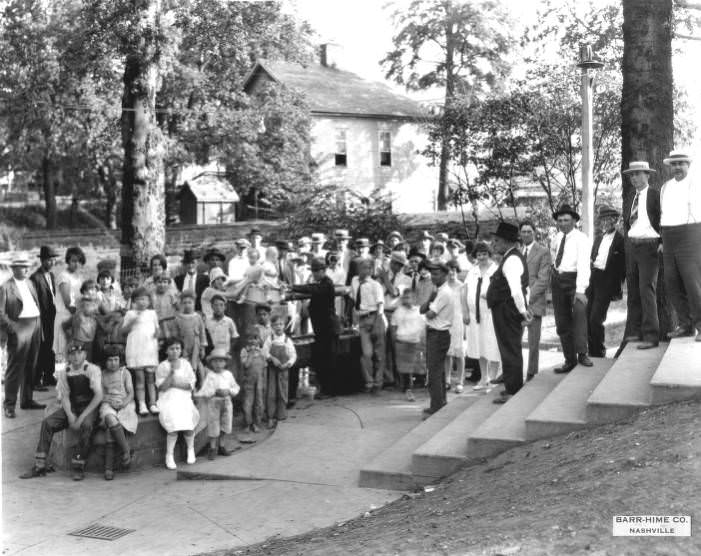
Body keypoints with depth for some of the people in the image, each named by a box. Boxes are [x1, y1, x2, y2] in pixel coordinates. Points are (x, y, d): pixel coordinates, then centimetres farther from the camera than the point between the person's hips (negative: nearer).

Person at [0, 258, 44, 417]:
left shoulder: (29, 283, 15)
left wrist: (39, 325, 11)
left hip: (35, 326, 7)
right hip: (19, 327, -7)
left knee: (31, 366, 13)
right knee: (15, 367, -3)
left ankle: (27, 400, 23)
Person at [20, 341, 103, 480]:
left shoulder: (92, 369, -9)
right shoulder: (64, 372, 5)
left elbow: (98, 396, -16)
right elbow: (64, 396, 3)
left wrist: (82, 416, -22)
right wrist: (70, 415, -14)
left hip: (89, 406, -5)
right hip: (71, 407, 5)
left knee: (86, 425, -35)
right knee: (47, 422, -17)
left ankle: (78, 467, -25)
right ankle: (39, 466, -13)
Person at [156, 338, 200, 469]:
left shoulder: (185, 364, 11)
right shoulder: (161, 366, 4)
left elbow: (191, 385, 3)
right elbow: (162, 388, -6)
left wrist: (175, 384, -9)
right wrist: (171, 372, -15)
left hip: (184, 398, 2)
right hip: (168, 399, -2)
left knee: (187, 418, -26)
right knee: (174, 420, -29)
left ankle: (191, 450, -4)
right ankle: (169, 455, -20)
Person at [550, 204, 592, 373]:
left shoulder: (581, 239, -12)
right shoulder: (558, 237, 8)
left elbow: (583, 265, -23)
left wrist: (580, 290, -33)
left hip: (574, 279, -6)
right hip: (557, 280, 6)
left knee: (579, 310, -31)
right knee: (562, 322, 6)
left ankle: (582, 353, -30)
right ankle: (569, 360, 13)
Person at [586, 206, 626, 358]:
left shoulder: (620, 240, -3)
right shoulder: (598, 238, 18)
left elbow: (624, 265, -5)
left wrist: (618, 287, -9)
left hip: (607, 282, -6)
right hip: (593, 280, 6)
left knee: (595, 319, -10)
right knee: (587, 318, 5)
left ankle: (599, 353, 6)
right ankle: (592, 352, 17)